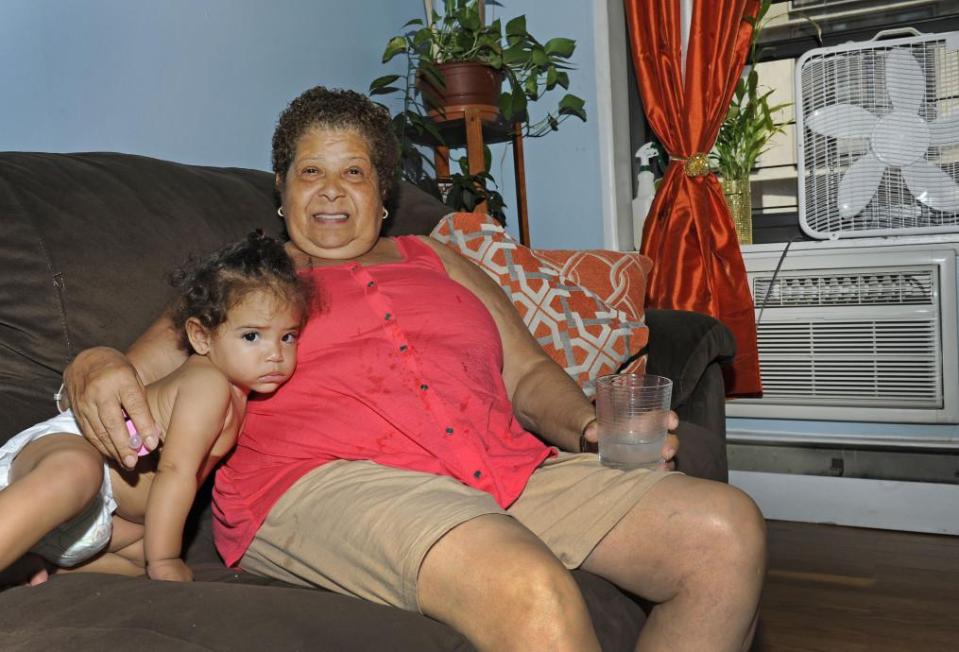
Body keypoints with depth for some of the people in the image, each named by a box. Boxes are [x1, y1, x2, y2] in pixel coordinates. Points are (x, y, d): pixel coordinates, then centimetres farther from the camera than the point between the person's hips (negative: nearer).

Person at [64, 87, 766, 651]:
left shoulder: (436, 260, 30)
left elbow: (528, 372, 25)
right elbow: (135, 370, 12)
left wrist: (589, 426, 4)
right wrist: (93, 368, -14)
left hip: (509, 469, 6)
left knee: (728, 527, -11)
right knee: (533, 591, -36)